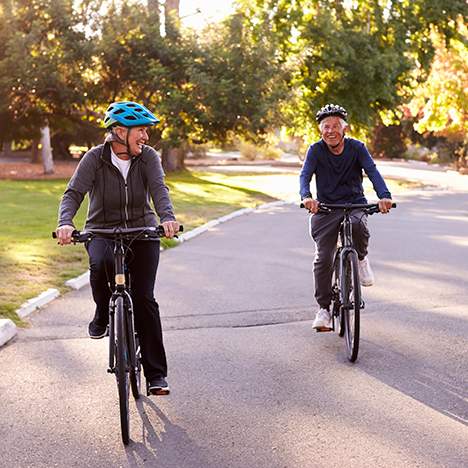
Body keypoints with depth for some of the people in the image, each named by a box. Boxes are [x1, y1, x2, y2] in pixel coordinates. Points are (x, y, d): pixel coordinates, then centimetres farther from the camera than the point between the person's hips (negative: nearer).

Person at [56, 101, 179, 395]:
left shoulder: (148, 157, -5)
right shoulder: (95, 158, -10)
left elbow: (159, 189, -20)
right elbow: (74, 193, -19)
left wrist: (167, 217, -41)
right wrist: (65, 223, -39)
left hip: (142, 231, 1)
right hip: (102, 232, -1)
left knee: (144, 298, -8)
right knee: (101, 263, -36)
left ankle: (156, 374, -1)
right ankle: (103, 315, -4)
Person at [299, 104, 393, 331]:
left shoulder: (357, 148, -5)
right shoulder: (316, 150, -5)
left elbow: (372, 171, -17)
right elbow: (305, 175, -18)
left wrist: (384, 196, -37)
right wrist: (306, 197, -40)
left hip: (354, 204, -1)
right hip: (325, 207, 1)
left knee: (358, 226, -35)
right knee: (323, 259, -8)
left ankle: (361, 258, -1)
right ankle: (324, 308, 6)